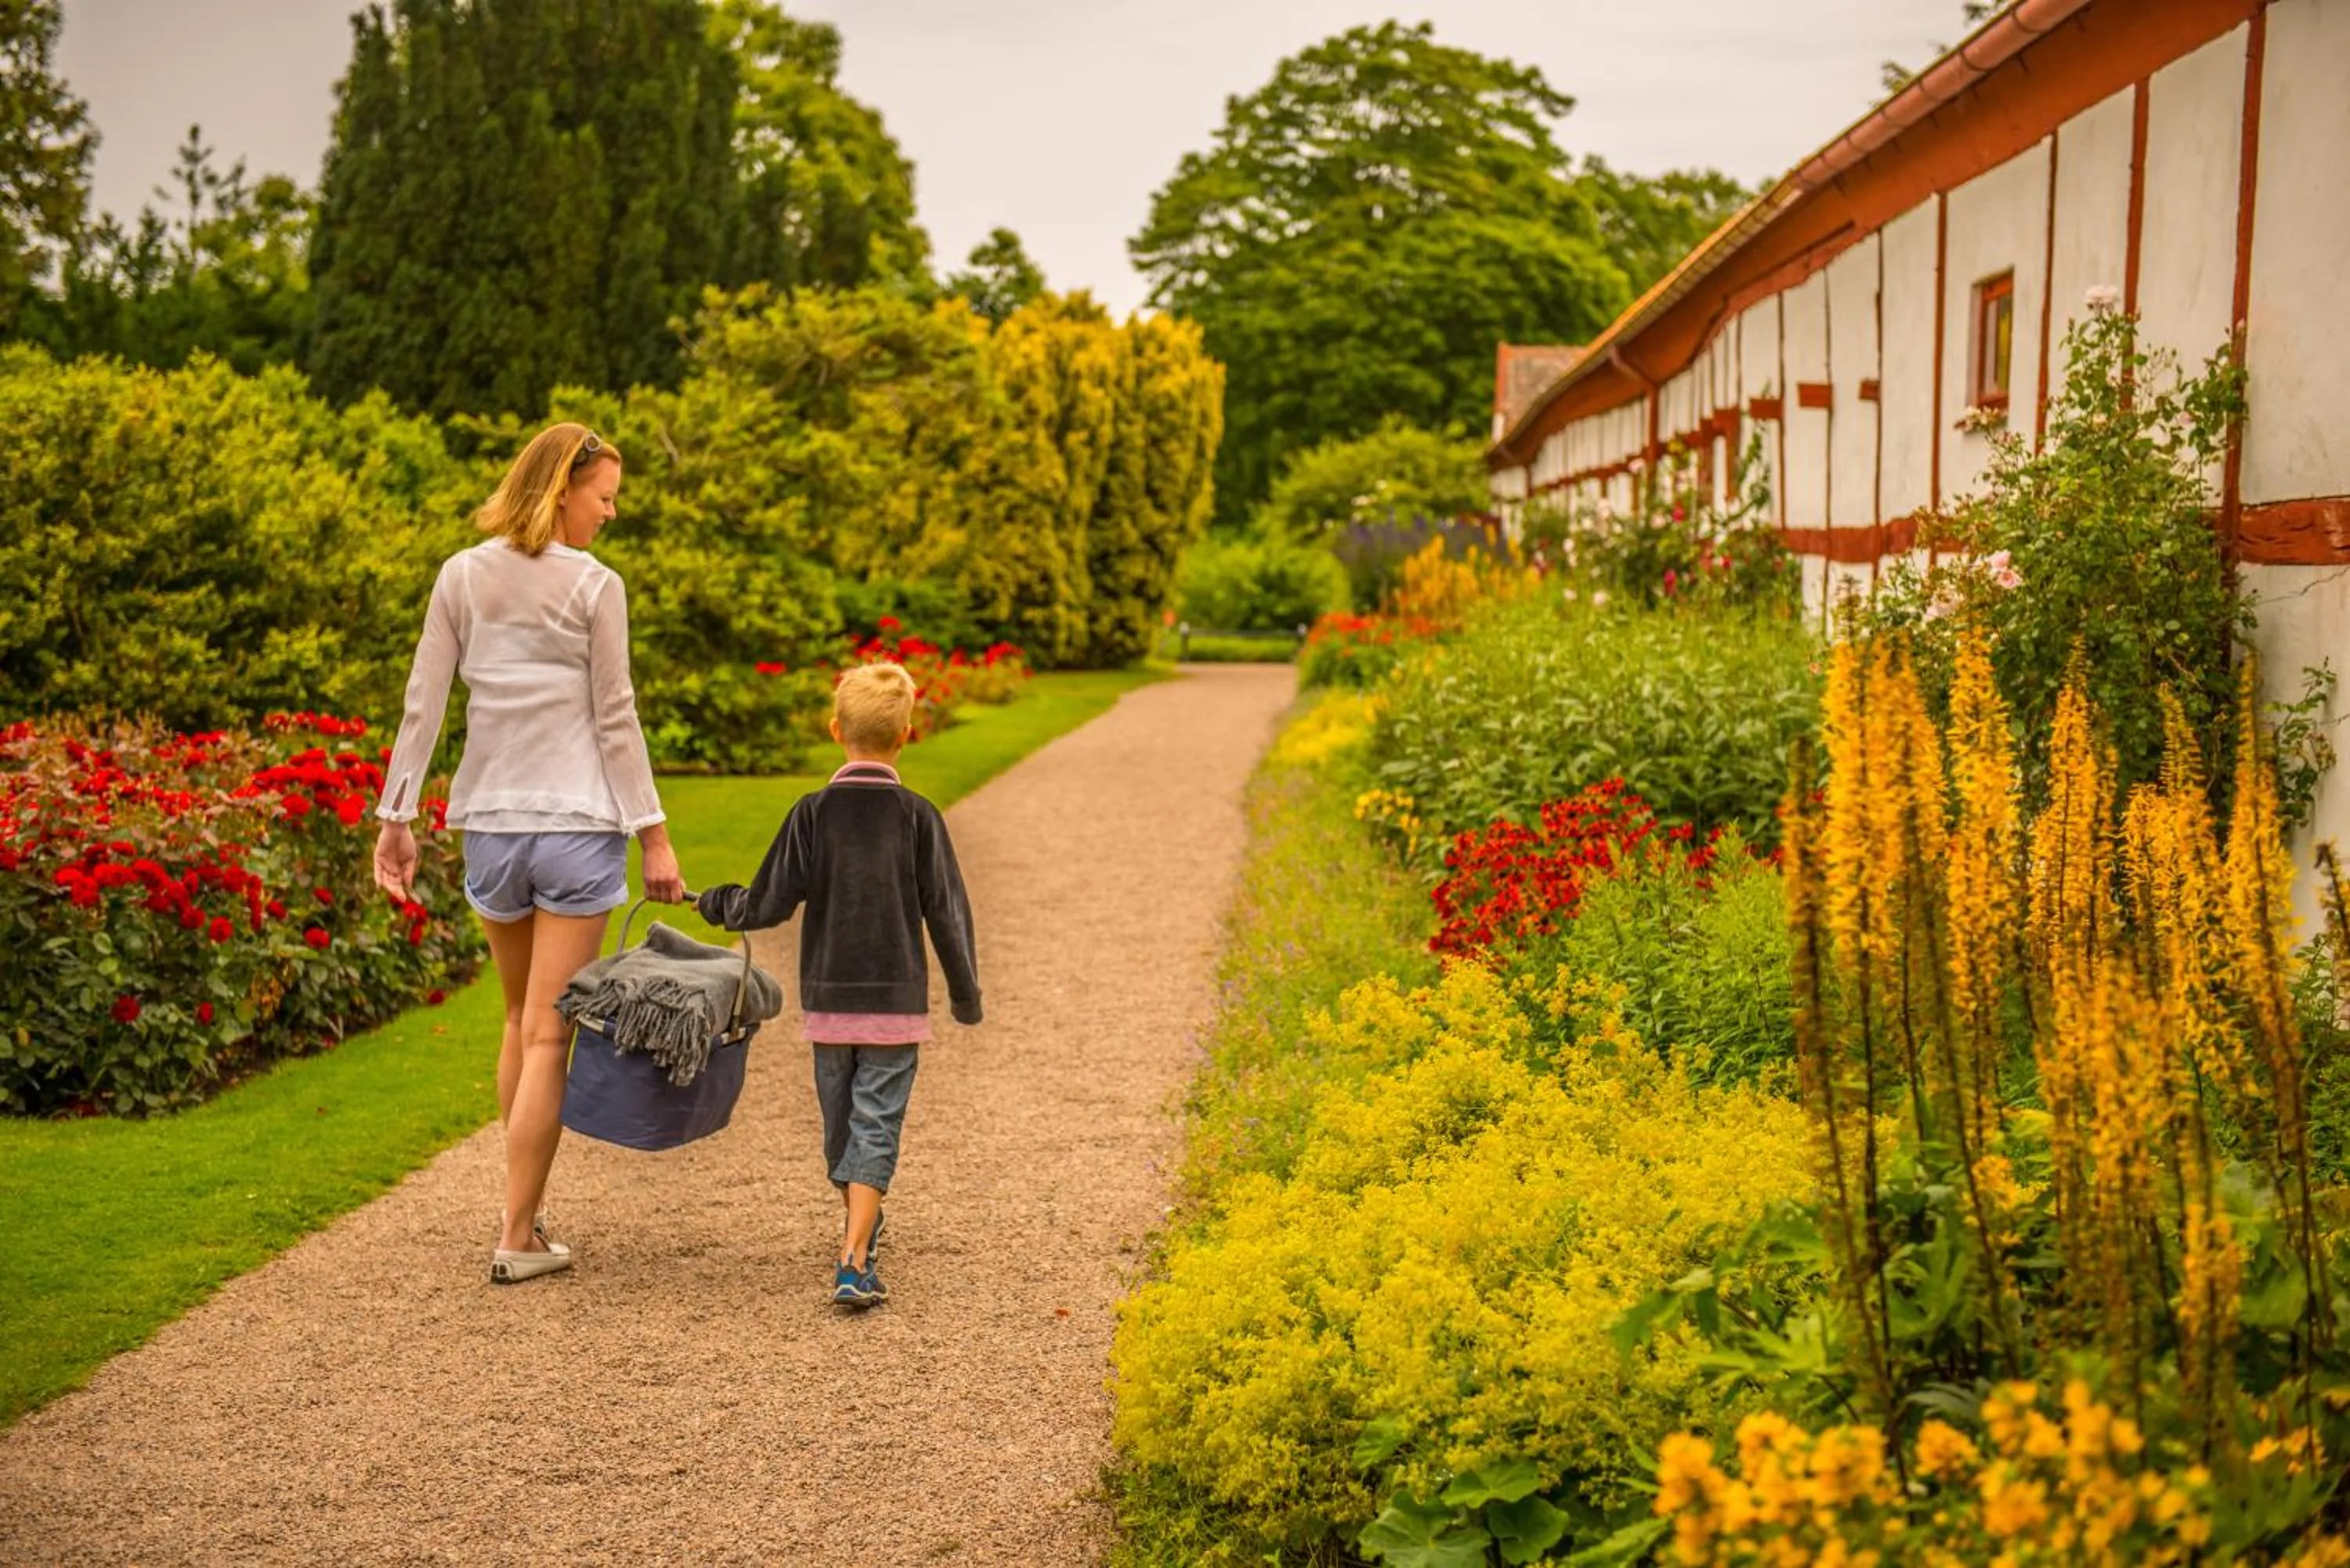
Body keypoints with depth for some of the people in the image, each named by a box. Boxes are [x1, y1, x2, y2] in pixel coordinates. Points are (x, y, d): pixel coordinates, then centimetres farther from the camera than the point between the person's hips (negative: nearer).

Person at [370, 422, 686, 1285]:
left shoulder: (461, 576, 5)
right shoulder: (594, 585, -7)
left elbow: (422, 706, 4)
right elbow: (615, 721, -6)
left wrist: (396, 817, 9)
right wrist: (654, 835, -2)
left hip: (490, 825, 5)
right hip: (578, 825, -4)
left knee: (521, 1019, 19)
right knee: (548, 1034, 0)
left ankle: (523, 1215, 23)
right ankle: (517, 1237, 3)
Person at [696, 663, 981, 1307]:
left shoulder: (812, 813, -4)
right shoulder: (918, 816, -6)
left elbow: (769, 904, -2)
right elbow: (947, 913, -3)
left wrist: (715, 903, 19)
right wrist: (966, 994, 10)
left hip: (828, 1000, 2)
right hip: (897, 1002, -2)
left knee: (841, 1118, 19)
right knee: (877, 1127, -2)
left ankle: (859, 1220, 38)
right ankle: (854, 1261, -14)